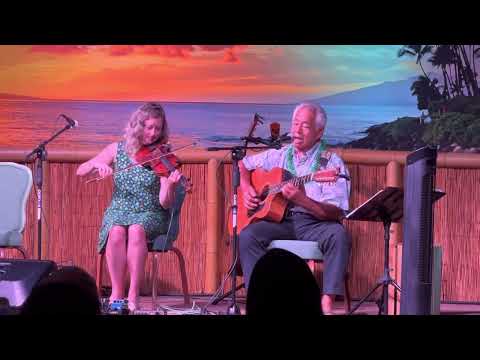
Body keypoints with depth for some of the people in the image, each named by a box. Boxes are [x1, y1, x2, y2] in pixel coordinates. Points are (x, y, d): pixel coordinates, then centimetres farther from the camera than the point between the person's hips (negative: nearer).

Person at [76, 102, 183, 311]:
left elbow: (165, 203, -11)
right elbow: (81, 171, 5)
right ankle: (117, 291, -24)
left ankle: (133, 294, -31)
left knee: (136, 231, -36)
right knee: (117, 232, -34)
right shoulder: (118, 150, 3)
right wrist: (97, 164, -16)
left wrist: (171, 184, -32)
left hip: (150, 215, -1)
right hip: (119, 211, 2)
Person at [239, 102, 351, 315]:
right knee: (247, 236, -27)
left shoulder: (331, 163, -1)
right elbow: (242, 165, 27)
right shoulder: (278, 156, 14)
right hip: (279, 220, 3)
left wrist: (302, 200, -26)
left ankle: (327, 303, -37)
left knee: (338, 235, -35)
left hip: (315, 224, -3)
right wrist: (246, 189, 7)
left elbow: (336, 213, -10)